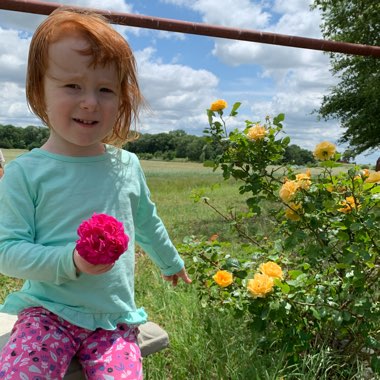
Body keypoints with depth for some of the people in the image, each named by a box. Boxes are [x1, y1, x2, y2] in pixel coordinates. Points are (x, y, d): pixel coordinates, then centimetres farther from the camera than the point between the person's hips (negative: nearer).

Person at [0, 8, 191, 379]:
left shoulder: (127, 166, 1)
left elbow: (147, 223, 19)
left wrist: (170, 262, 33)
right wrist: (70, 261, -24)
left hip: (115, 318, 3)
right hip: (48, 312, -2)